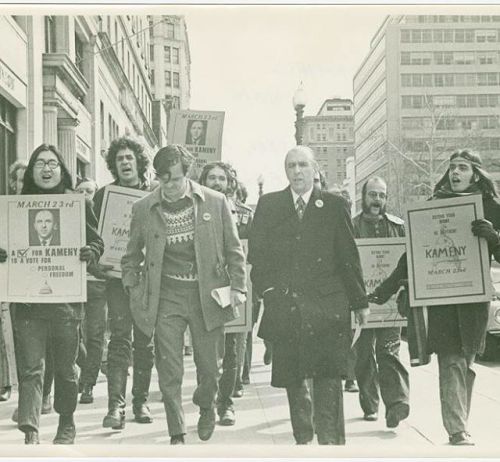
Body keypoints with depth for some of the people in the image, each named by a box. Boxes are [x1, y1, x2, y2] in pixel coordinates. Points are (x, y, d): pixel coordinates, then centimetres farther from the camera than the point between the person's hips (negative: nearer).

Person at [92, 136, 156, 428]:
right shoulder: (104, 195, 8)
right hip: (117, 275, -1)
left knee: (145, 341, 6)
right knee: (120, 339, -10)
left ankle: (141, 401, 17)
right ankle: (116, 406, -13)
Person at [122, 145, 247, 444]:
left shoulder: (216, 202, -1)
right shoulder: (143, 209, 2)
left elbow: (234, 251, 5)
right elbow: (132, 255, 14)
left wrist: (238, 288, -1)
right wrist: (133, 289, 5)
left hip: (207, 294, 0)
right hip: (165, 298, 0)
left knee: (211, 367, 6)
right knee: (169, 372, -2)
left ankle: (206, 406, 38)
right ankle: (177, 434, 12)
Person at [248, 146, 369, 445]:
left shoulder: (335, 206, 6)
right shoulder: (268, 205, 10)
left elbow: (349, 257, 6)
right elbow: (257, 252, 10)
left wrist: (360, 302, 6)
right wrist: (267, 288, -2)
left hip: (327, 306, -2)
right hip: (284, 305, 2)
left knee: (329, 376, -7)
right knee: (291, 376, 8)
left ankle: (331, 442, -4)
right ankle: (303, 437, 23)